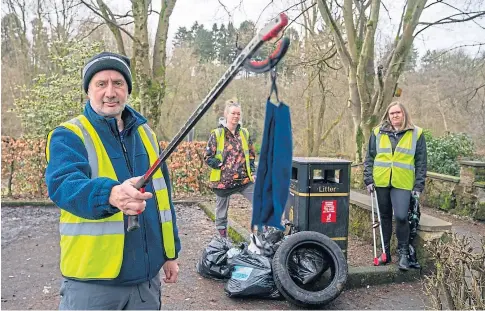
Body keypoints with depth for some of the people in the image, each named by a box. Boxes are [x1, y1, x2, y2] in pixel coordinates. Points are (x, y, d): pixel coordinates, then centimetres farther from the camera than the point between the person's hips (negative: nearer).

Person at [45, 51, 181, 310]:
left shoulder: (145, 134, 8)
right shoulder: (68, 136, -8)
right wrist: (111, 194, -48)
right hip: (92, 280, -4)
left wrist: (170, 253, 12)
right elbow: (63, 185, -28)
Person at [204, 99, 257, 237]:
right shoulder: (216, 134, -6)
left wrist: (252, 172, 4)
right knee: (221, 211, 11)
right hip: (223, 180, -3)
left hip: (244, 179, 3)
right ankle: (222, 237, 28)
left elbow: (251, 155, 15)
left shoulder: (245, 133, 7)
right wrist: (222, 166, -13)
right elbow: (208, 157, -4)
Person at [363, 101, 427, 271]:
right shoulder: (378, 132, 7)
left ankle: (403, 253, 9)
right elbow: (370, 157, 9)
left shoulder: (416, 134, 3)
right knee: (385, 216, 12)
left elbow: (421, 162, 4)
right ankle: (385, 251, 25)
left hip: (402, 183, -2)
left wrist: (418, 186, -1)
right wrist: (369, 179, 1)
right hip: (381, 182, 2)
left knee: (401, 217, -12)